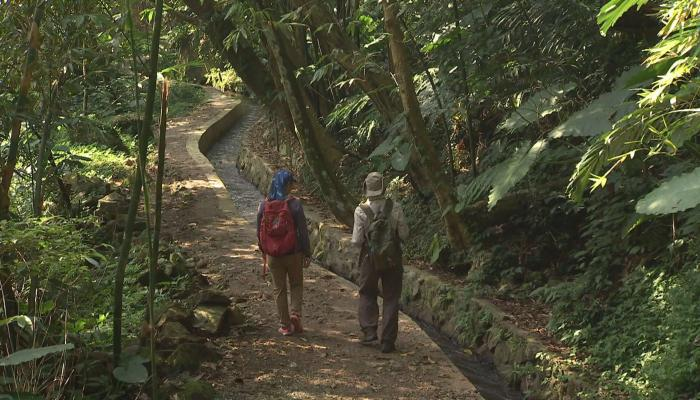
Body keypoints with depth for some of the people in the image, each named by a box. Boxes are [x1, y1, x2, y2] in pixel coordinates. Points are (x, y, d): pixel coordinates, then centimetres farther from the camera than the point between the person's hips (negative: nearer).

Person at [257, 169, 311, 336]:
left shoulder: (264, 205, -3)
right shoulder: (294, 204, -13)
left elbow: (260, 232, 5)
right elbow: (303, 231, -11)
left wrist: (264, 253, 17)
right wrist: (307, 253, -2)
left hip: (273, 255, 3)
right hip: (293, 253, -2)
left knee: (279, 289, 13)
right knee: (296, 285, 18)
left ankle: (285, 325, 16)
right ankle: (295, 314, -1)